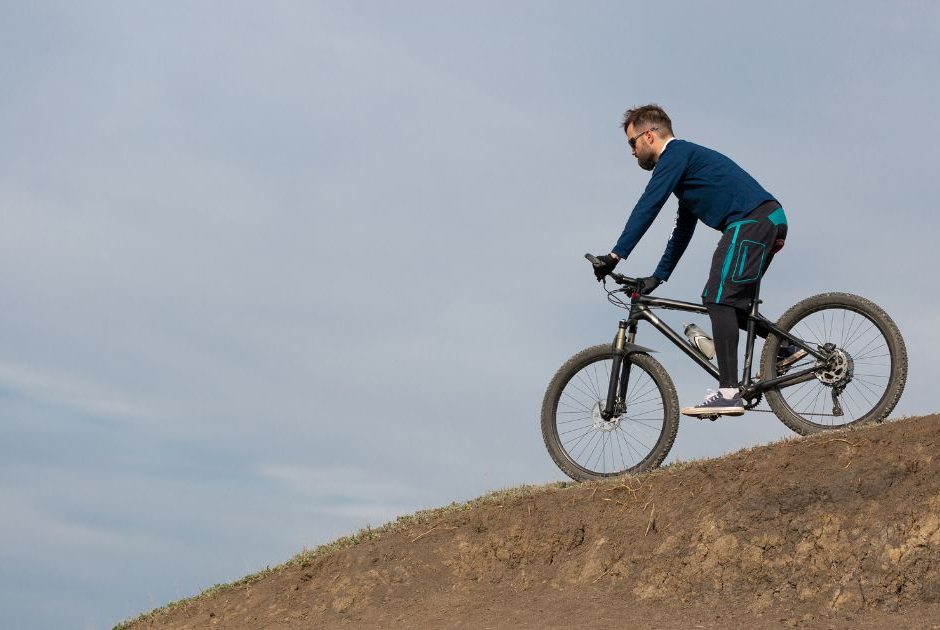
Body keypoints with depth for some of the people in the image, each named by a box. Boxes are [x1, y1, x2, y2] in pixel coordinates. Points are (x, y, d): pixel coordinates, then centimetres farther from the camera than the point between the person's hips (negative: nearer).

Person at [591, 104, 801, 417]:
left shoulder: (676, 154, -2)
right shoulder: (687, 158, 28)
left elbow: (648, 206, -13)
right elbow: (683, 230, 32)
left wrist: (615, 255, -15)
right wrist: (658, 277, 30)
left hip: (752, 221, -10)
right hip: (771, 220, 10)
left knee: (720, 299, -15)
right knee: (729, 301, 17)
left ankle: (728, 393, -22)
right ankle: (786, 348, 15)